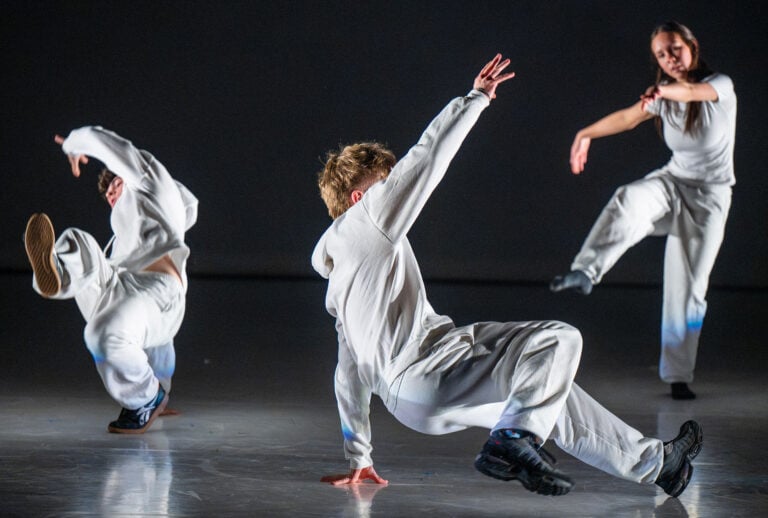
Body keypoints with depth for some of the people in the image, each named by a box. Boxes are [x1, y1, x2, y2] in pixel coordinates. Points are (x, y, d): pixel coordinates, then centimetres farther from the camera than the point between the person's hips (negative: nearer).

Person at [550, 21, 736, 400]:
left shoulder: (720, 85, -13)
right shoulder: (663, 95, 5)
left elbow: (694, 92, -34)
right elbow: (627, 118, -1)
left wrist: (666, 91, -55)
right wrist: (586, 133, -15)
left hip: (710, 195, -3)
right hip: (673, 181, 3)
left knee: (689, 288, -4)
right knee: (630, 199, -33)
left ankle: (679, 376, 5)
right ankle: (585, 272, -50)